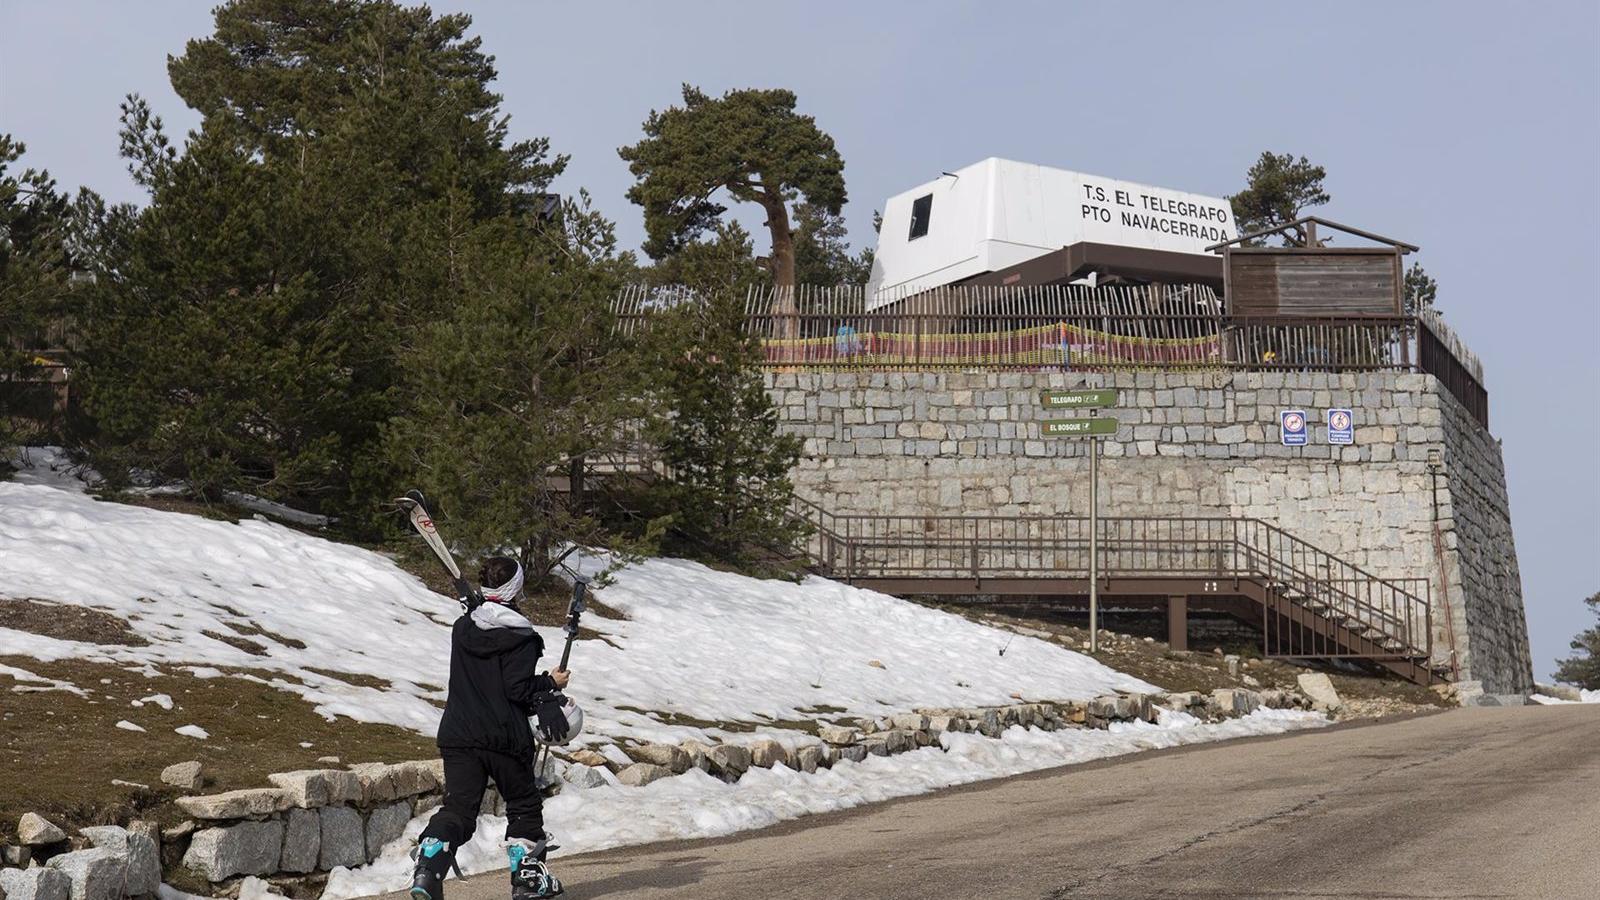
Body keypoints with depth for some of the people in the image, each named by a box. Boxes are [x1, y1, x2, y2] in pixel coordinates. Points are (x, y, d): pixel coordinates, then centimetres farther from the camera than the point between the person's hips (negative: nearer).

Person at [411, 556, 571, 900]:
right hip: (505, 738, -4)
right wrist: (550, 683, 2)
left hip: (458, 736, 4)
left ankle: (426, 871, -20)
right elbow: (518, 689, -17)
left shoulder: (462, 627, 9)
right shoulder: (520, 636, -10)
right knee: (524, 806, 16)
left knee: (458, 809, 1)